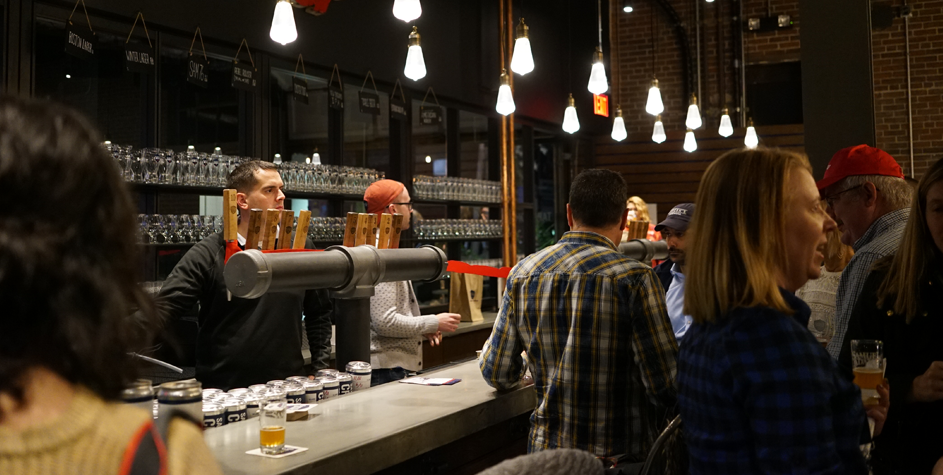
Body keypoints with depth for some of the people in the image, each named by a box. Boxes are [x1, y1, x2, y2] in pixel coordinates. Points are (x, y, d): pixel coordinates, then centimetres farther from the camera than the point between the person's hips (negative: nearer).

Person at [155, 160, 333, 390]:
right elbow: (163, 308, -11)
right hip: (223, 393, -3)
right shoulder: (208, 254, -6)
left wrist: (320, 369, 7)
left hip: (288, 388, 3)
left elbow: (319, 314, 13)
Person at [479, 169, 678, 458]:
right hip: (619, 455, -4)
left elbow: (498, 375, 3)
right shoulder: (634, 278, -16)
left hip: (545, 447, 4)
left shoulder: (522, 274, -2)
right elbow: (665, 384, -18)